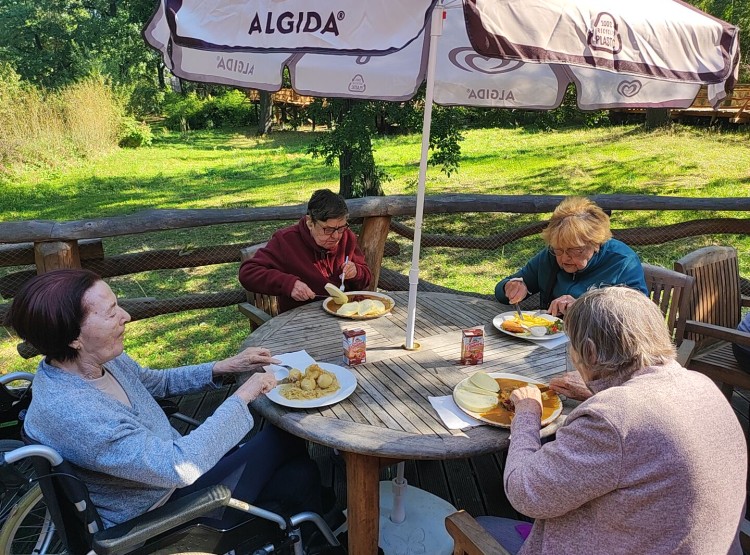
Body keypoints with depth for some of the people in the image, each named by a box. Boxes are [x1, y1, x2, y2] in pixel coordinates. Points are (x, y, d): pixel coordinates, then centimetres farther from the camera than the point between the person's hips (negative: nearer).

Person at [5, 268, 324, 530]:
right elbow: (180, 466, -36)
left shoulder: (99, 358, -8)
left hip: (170, 462, 8)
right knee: (284, 439, -2)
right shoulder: (70, 412, -34)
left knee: (297, 470, 2)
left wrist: (225, 368, -2)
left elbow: (157, 382, 11)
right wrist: (243, 396, -27)